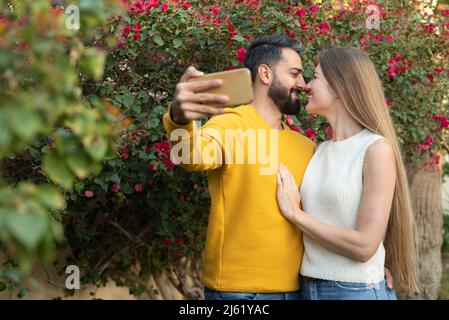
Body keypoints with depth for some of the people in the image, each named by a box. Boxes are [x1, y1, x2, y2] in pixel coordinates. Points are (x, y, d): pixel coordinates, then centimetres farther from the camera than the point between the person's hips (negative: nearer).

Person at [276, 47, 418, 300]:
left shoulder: (377, 149, -12)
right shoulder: (320, 151, 8)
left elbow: (364, 246, -18)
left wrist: (294, 212, -12)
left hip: (357, 291, -6)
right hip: (308, 288, 6)